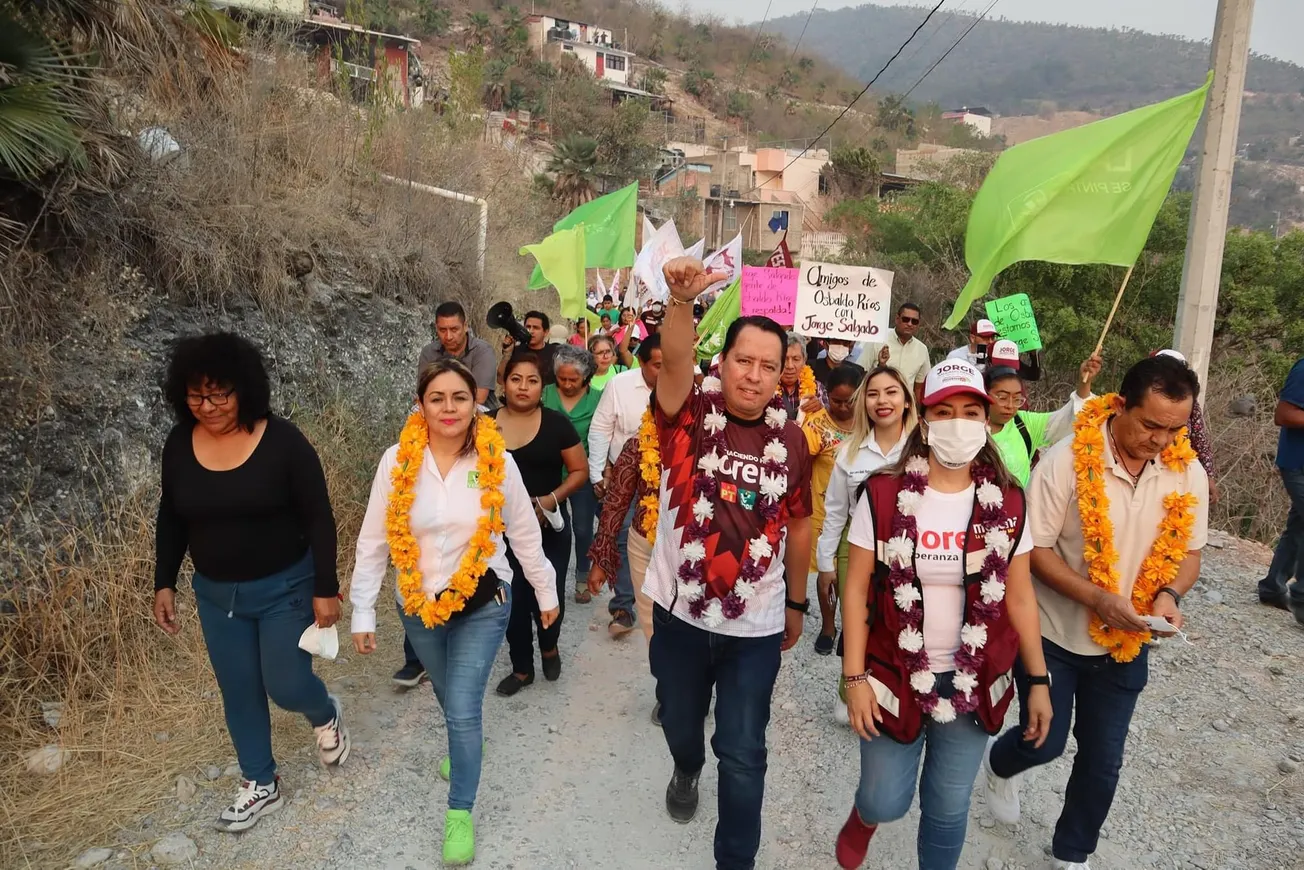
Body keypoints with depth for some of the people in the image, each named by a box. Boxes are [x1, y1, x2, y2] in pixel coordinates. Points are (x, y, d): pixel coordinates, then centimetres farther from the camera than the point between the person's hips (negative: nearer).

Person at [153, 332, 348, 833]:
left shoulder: (281, 441, -18)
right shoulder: (179, 445, -6)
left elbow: (318, 519, -14)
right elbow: (171, 520, 8)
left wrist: (325, 589, -14)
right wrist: (164, 584, 7)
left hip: (285, 587, -4)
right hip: (215, 594, 4)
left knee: (286, 686, 0)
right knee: (239, 693, 14)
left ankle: (326, 716, 36)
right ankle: (260, 786, 34)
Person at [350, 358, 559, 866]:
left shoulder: (498, 462, -14)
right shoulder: (397, 461, -13)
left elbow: (525, 535, -2)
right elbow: (373, 542, -6)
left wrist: (547, 594, 7)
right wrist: (362, 614, -3)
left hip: (482, 602, -2)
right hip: (418, 604, 2)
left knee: (463, 709, -5)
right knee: (448, 697, 23)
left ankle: (460, 814, 15)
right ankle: (463, 747, 54)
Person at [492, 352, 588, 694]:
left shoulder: (556, 423, -6)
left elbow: (580, 470, -2)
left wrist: (552, 499, -16)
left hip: (549, 528, -1)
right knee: (513, 600, 7)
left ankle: (549, 647, 36)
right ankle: (522, 668, 29)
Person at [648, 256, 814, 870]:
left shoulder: (790, 439, -4)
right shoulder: (691, 416, -11)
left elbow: (798, 524, 7)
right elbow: (675, 361, -33)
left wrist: (797, 602, 12)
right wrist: (682, 301, -51)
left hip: (756, 623, 0)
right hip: (681, 612, 0)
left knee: (743, 754, 7)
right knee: (680, 722, 25)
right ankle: (686, 770, 60)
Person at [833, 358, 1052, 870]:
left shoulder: (1007, 504, -4)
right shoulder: (884, 495, -12)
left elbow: (1019, 598, 2)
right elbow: (857, 590, -9)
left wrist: (1039, 681, 3)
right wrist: (855, 678, -10)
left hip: (974, 685, 2)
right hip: (895, 677, -2)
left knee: (948, 810, 13)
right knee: (886, 803, 9)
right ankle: (864, 816, 45)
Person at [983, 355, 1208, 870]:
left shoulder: (1188, 474, -8)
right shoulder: (1067, 461, -22)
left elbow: (1188, 553, 3)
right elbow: (1033, 549, -18)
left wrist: (1169, 595, -17)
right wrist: (1097, 599, -29)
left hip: (1127, 643, 4)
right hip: (1053, 633, -4)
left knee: (1102, 761, 13)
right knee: (1044, 743, 7)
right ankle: (1000, 767, 44)